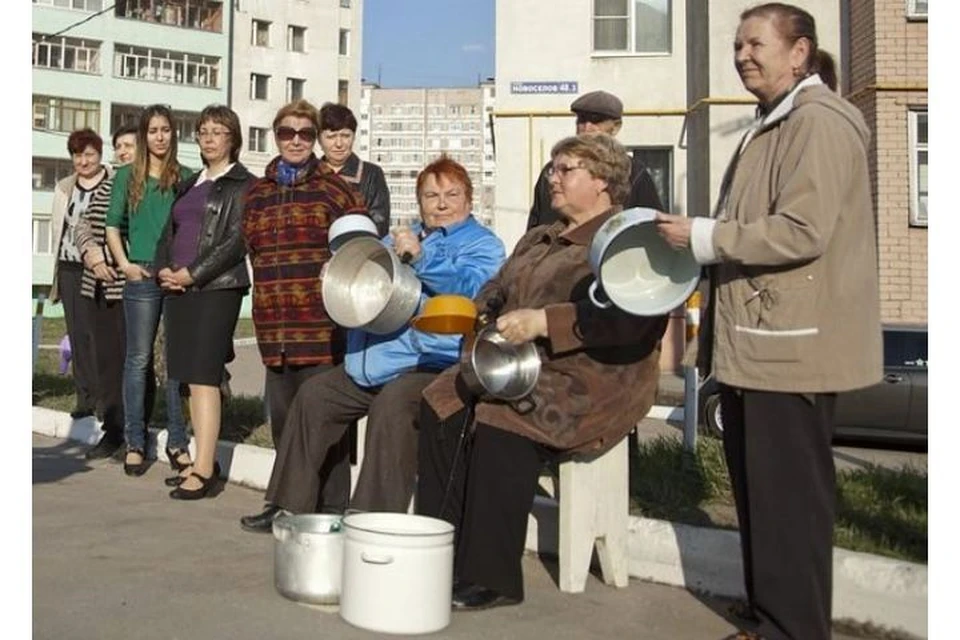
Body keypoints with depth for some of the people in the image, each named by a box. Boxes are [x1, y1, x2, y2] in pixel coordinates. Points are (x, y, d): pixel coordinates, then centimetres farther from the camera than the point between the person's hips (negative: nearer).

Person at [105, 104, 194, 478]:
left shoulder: (186, 177, 8)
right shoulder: (127, 176, 9)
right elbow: (113, 226, 9)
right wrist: (124, 264, -4)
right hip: (142, 276, 0)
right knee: (138, 359, 2)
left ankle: (177, 442, 9)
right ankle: (134, 443, 9)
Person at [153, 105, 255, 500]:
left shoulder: (244, 185, -1)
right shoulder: (188, 185, 21)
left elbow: (237, 242, -10)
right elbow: (168, 234, 20)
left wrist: (192, 273, -14)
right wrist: (163, 269, 0)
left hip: (217, 289, -7)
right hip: (179, 289, 7)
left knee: (203, 376, -13)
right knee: (191, 377, 7)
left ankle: (204, 470, -13)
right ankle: (205, 461, 14)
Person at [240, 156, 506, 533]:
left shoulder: (482, 244, 3)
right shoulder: (400, 238, 26)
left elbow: (472, 288, -17)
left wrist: (421, 257, -24)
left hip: (431, 364, -8)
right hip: (368, 365, 8)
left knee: (391, 406, -34)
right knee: (313, 396, 6)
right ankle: (291, 507, 15)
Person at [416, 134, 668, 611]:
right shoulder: (537, 240, 24)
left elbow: (629, 317, -21)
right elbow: (495, 293, 24)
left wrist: (545, 321, -24)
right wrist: (482, 317, 1)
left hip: (590, 378, -8)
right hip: (517, 368, 9)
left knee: (500, 425, -30)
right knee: (440, 407, -12)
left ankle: (492, 578, -18)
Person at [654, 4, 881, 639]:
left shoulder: (820, 122, -12)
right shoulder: (772, 126, 20)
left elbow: (802, 231, -22)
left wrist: (704, 237, -14)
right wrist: (703, 239, 13)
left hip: (792, 346, -10)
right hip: (755, 344, 10)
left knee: (789, 498, -2)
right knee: (758, 492, 16)